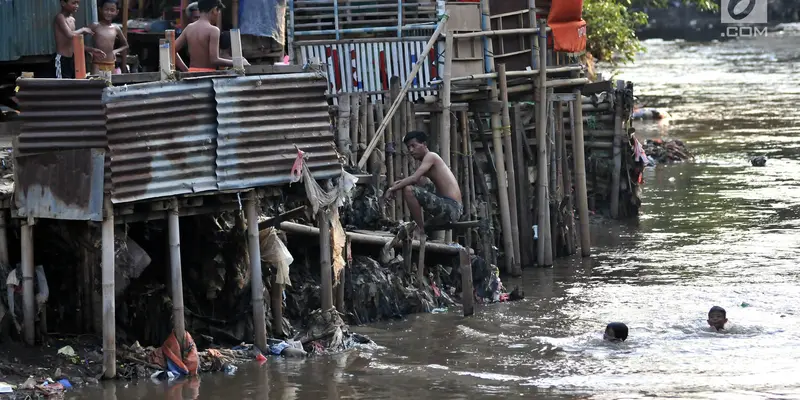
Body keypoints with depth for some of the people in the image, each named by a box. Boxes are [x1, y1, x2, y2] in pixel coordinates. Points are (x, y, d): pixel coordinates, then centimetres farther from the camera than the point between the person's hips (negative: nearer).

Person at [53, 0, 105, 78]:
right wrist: (83, 30, -9)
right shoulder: (60, 17, -12)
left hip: (72, 59, 9)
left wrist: (91, 50, 13)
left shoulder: (72, 19, 16)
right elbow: (70, 35, -27)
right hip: (63, 60, -9)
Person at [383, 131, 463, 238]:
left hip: (450, 207, -11)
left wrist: (392, 189, -11)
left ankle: (420, 229, -10)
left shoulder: (430, 156, -6)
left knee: (408, 190, -19)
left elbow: (414, 178, -19)